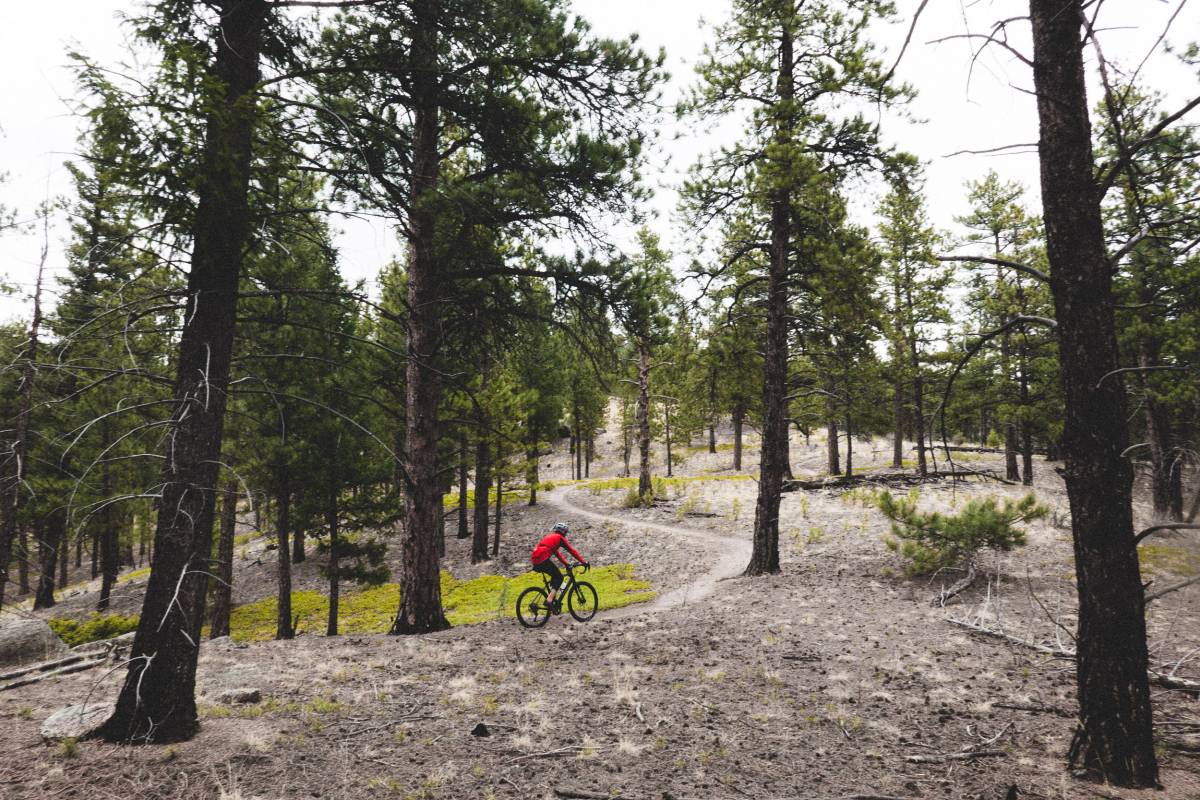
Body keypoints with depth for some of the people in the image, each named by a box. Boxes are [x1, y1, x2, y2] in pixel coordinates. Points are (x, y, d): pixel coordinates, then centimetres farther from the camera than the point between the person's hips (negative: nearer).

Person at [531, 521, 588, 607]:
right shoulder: (560, 538, 6)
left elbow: (557, 553, 36)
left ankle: (553, 598, 22)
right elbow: (571, 551, 5)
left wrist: (566, 564, 38)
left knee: (555, 575, 24)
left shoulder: (549, 536, 30)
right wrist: (584, 562, 9)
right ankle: (549, 600, -9)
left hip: (535, 560, 9)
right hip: (543, 560, -9)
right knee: (559, 577, 3)